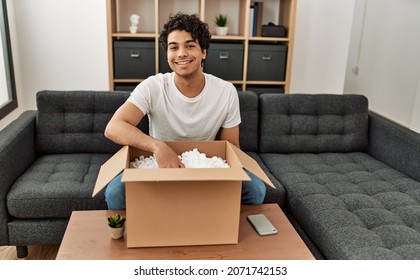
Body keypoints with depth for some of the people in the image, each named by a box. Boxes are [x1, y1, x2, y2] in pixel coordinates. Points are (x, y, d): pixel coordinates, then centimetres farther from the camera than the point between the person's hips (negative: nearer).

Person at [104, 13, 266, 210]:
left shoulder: (226, 92, -12)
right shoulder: (152, 87, -17)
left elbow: (231, 148, -3)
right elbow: (113, 128, -30)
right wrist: (157, 146, -48)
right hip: (158, 166, -1)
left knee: (256, 190, -20)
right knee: (115, 192, -26)